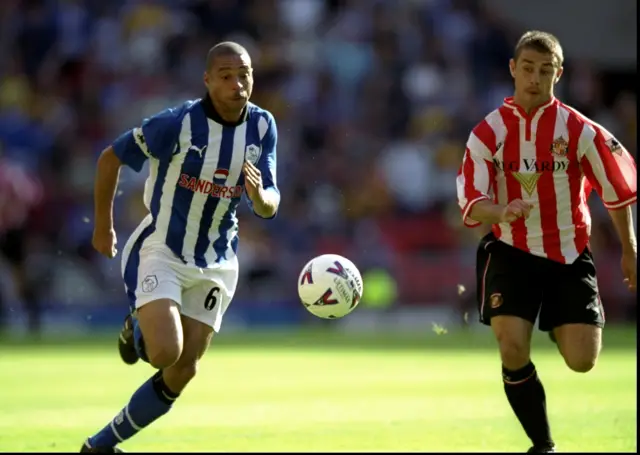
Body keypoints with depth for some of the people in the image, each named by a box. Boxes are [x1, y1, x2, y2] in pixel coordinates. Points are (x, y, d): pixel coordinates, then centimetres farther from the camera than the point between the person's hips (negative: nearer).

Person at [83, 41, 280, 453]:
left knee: (182, 373, 2)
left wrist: (260, 195, -25)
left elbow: (269, 207, 0)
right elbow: (110, 159, -5)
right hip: (160, 252, -5)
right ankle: (137, 333, 14)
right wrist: (103, 226, 3)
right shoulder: (176, 124, -18)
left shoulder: (262, 127, -3)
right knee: (166, 353, -25)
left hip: (214, 262, 5)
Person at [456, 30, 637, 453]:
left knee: (582, 361, -7)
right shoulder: (489, 132, -6)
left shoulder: (579, 130, -8)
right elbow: (472, 205, -12)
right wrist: (502, 213, -34)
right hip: (510, 251, 0)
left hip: (569, 253, 0)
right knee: (513, 350, -18)